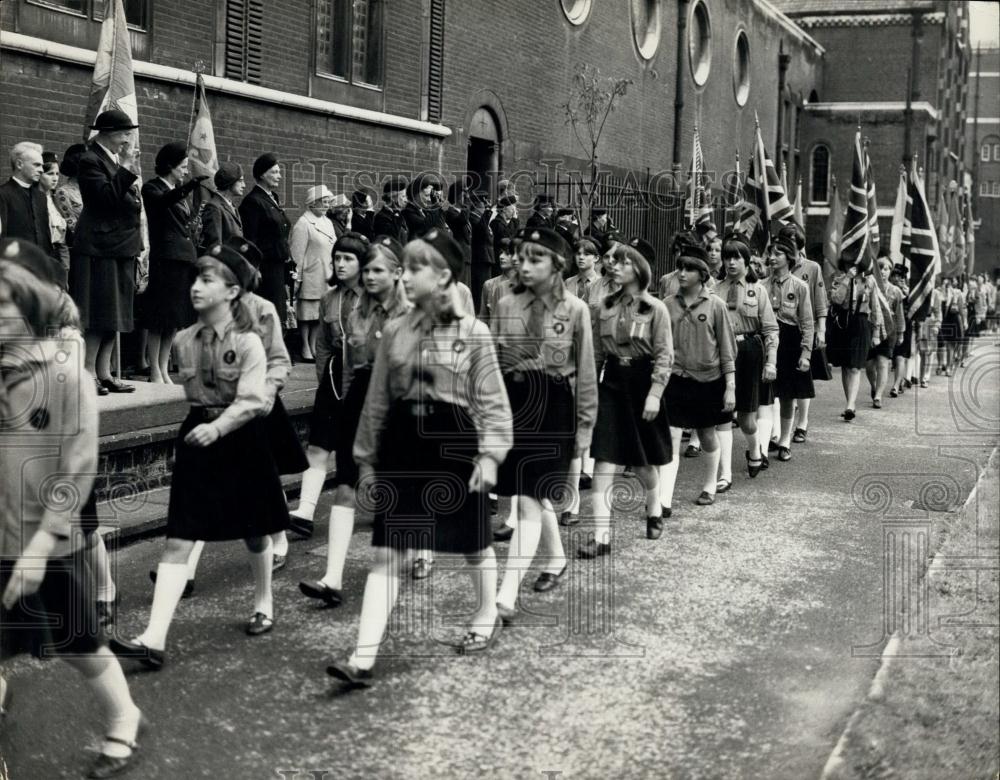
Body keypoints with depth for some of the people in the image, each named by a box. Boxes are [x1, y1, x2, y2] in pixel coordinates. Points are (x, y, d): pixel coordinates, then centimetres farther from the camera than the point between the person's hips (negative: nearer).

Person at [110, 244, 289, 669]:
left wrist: (219, 426, -34)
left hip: (241, 439, -3)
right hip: (197, 435, 4)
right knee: (178, 539, -5)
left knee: (254, 533, 15)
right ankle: (155, 639, -11)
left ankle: (264, 604, 42)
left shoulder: (248, 343, -13)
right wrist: (200, 424, 14)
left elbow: (251, 400, -22)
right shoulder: (184, 340, 2)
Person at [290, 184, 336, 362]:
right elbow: (297, 254, -12)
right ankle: (305, 350, 9)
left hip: (326, 279, 7)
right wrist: (297, 278, -13)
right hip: (311, 279, -7)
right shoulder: (303, 224, -11)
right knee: (306, 315, 1)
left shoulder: (327, 222, 13)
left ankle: (313, 347, 19)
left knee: (320, 314, 10)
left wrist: (333, 273, 13)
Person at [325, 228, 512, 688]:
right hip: (402, 444, 3)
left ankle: (487, 616, 42)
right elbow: (377, 401, 10)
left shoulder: (473, 333, -5)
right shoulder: (394, 332, 5)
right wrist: (368, 457, 11)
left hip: (454, 442, -3)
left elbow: (492, 401, -3)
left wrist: (490, 453, -13)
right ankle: (364, 660, -6)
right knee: (387, 554, -3)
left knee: (472, 544, 14)